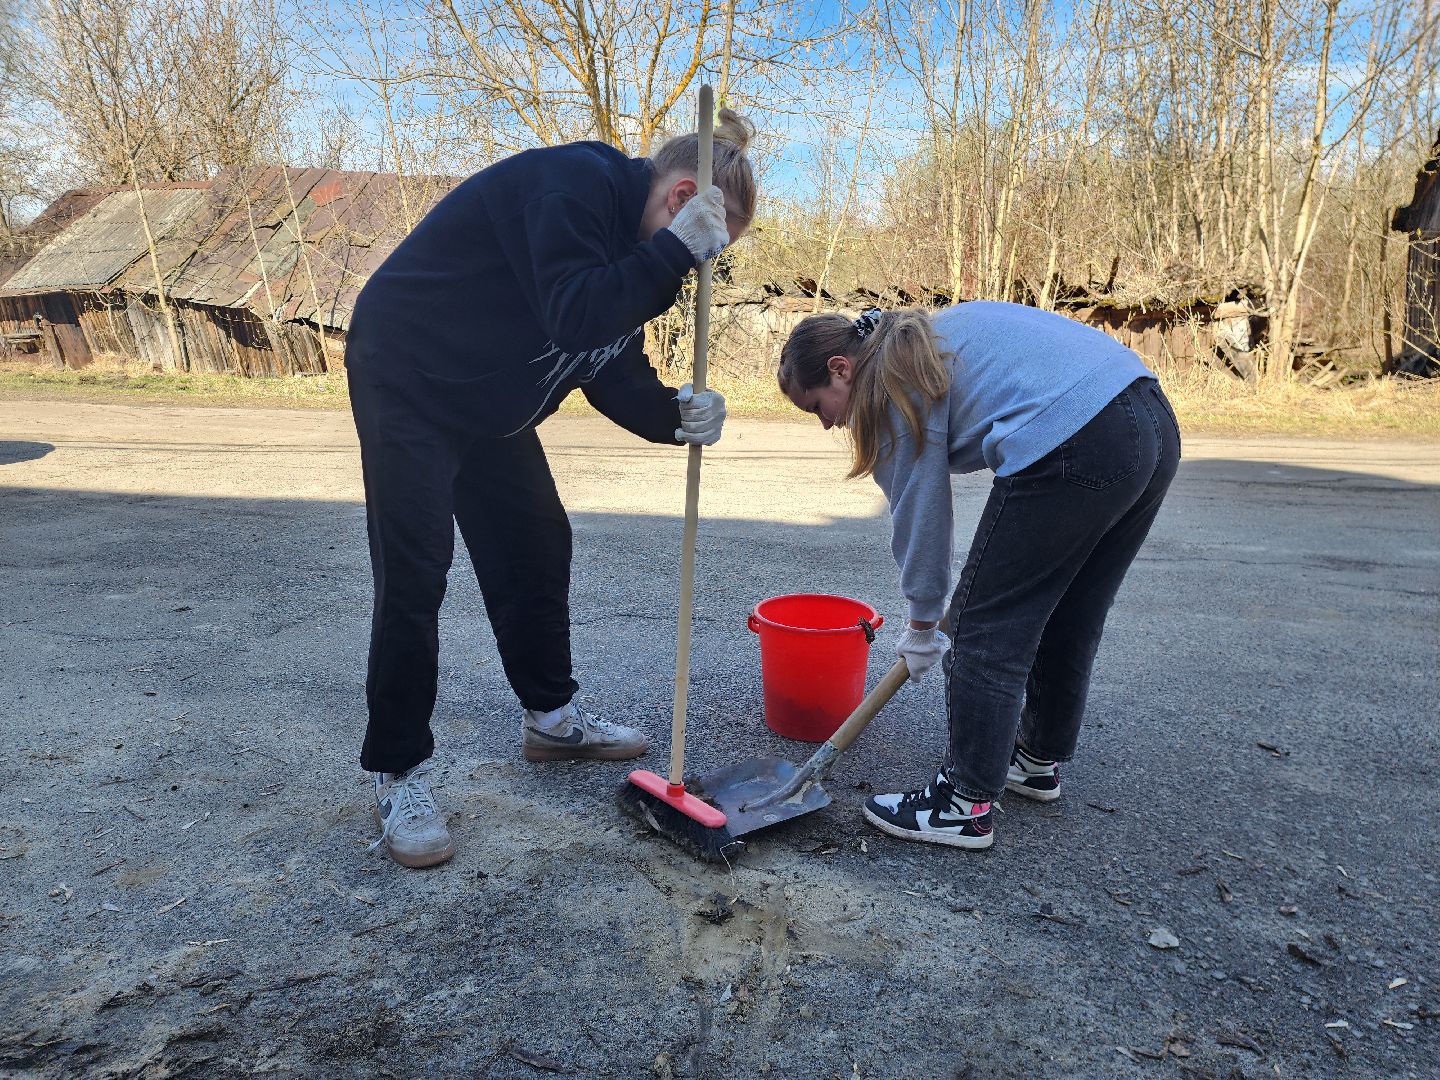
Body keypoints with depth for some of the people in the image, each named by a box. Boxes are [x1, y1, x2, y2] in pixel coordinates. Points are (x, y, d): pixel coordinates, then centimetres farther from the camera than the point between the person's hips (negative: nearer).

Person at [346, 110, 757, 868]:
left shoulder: (629, 237, 5)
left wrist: (675, 415, -15)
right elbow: (574, 318, -35)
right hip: (407, 378, -9)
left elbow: (614, 372, 2)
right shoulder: (575, 182, -23)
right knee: (413, 574, -9)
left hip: (488, 401, 9)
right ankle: (397, 774, 4)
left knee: (538, 546, 10)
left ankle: (550, 717, 27)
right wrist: (675, 247, -30)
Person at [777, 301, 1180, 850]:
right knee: (1066, 620, 21)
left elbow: (919, 512, 2)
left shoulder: (893, 384, -1)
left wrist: (922, 623, 14)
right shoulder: (931, 339, 24)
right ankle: (1038, 761, 38)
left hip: (1073, 448, -10)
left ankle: (964, 805, 9)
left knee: (987, 631, 1)